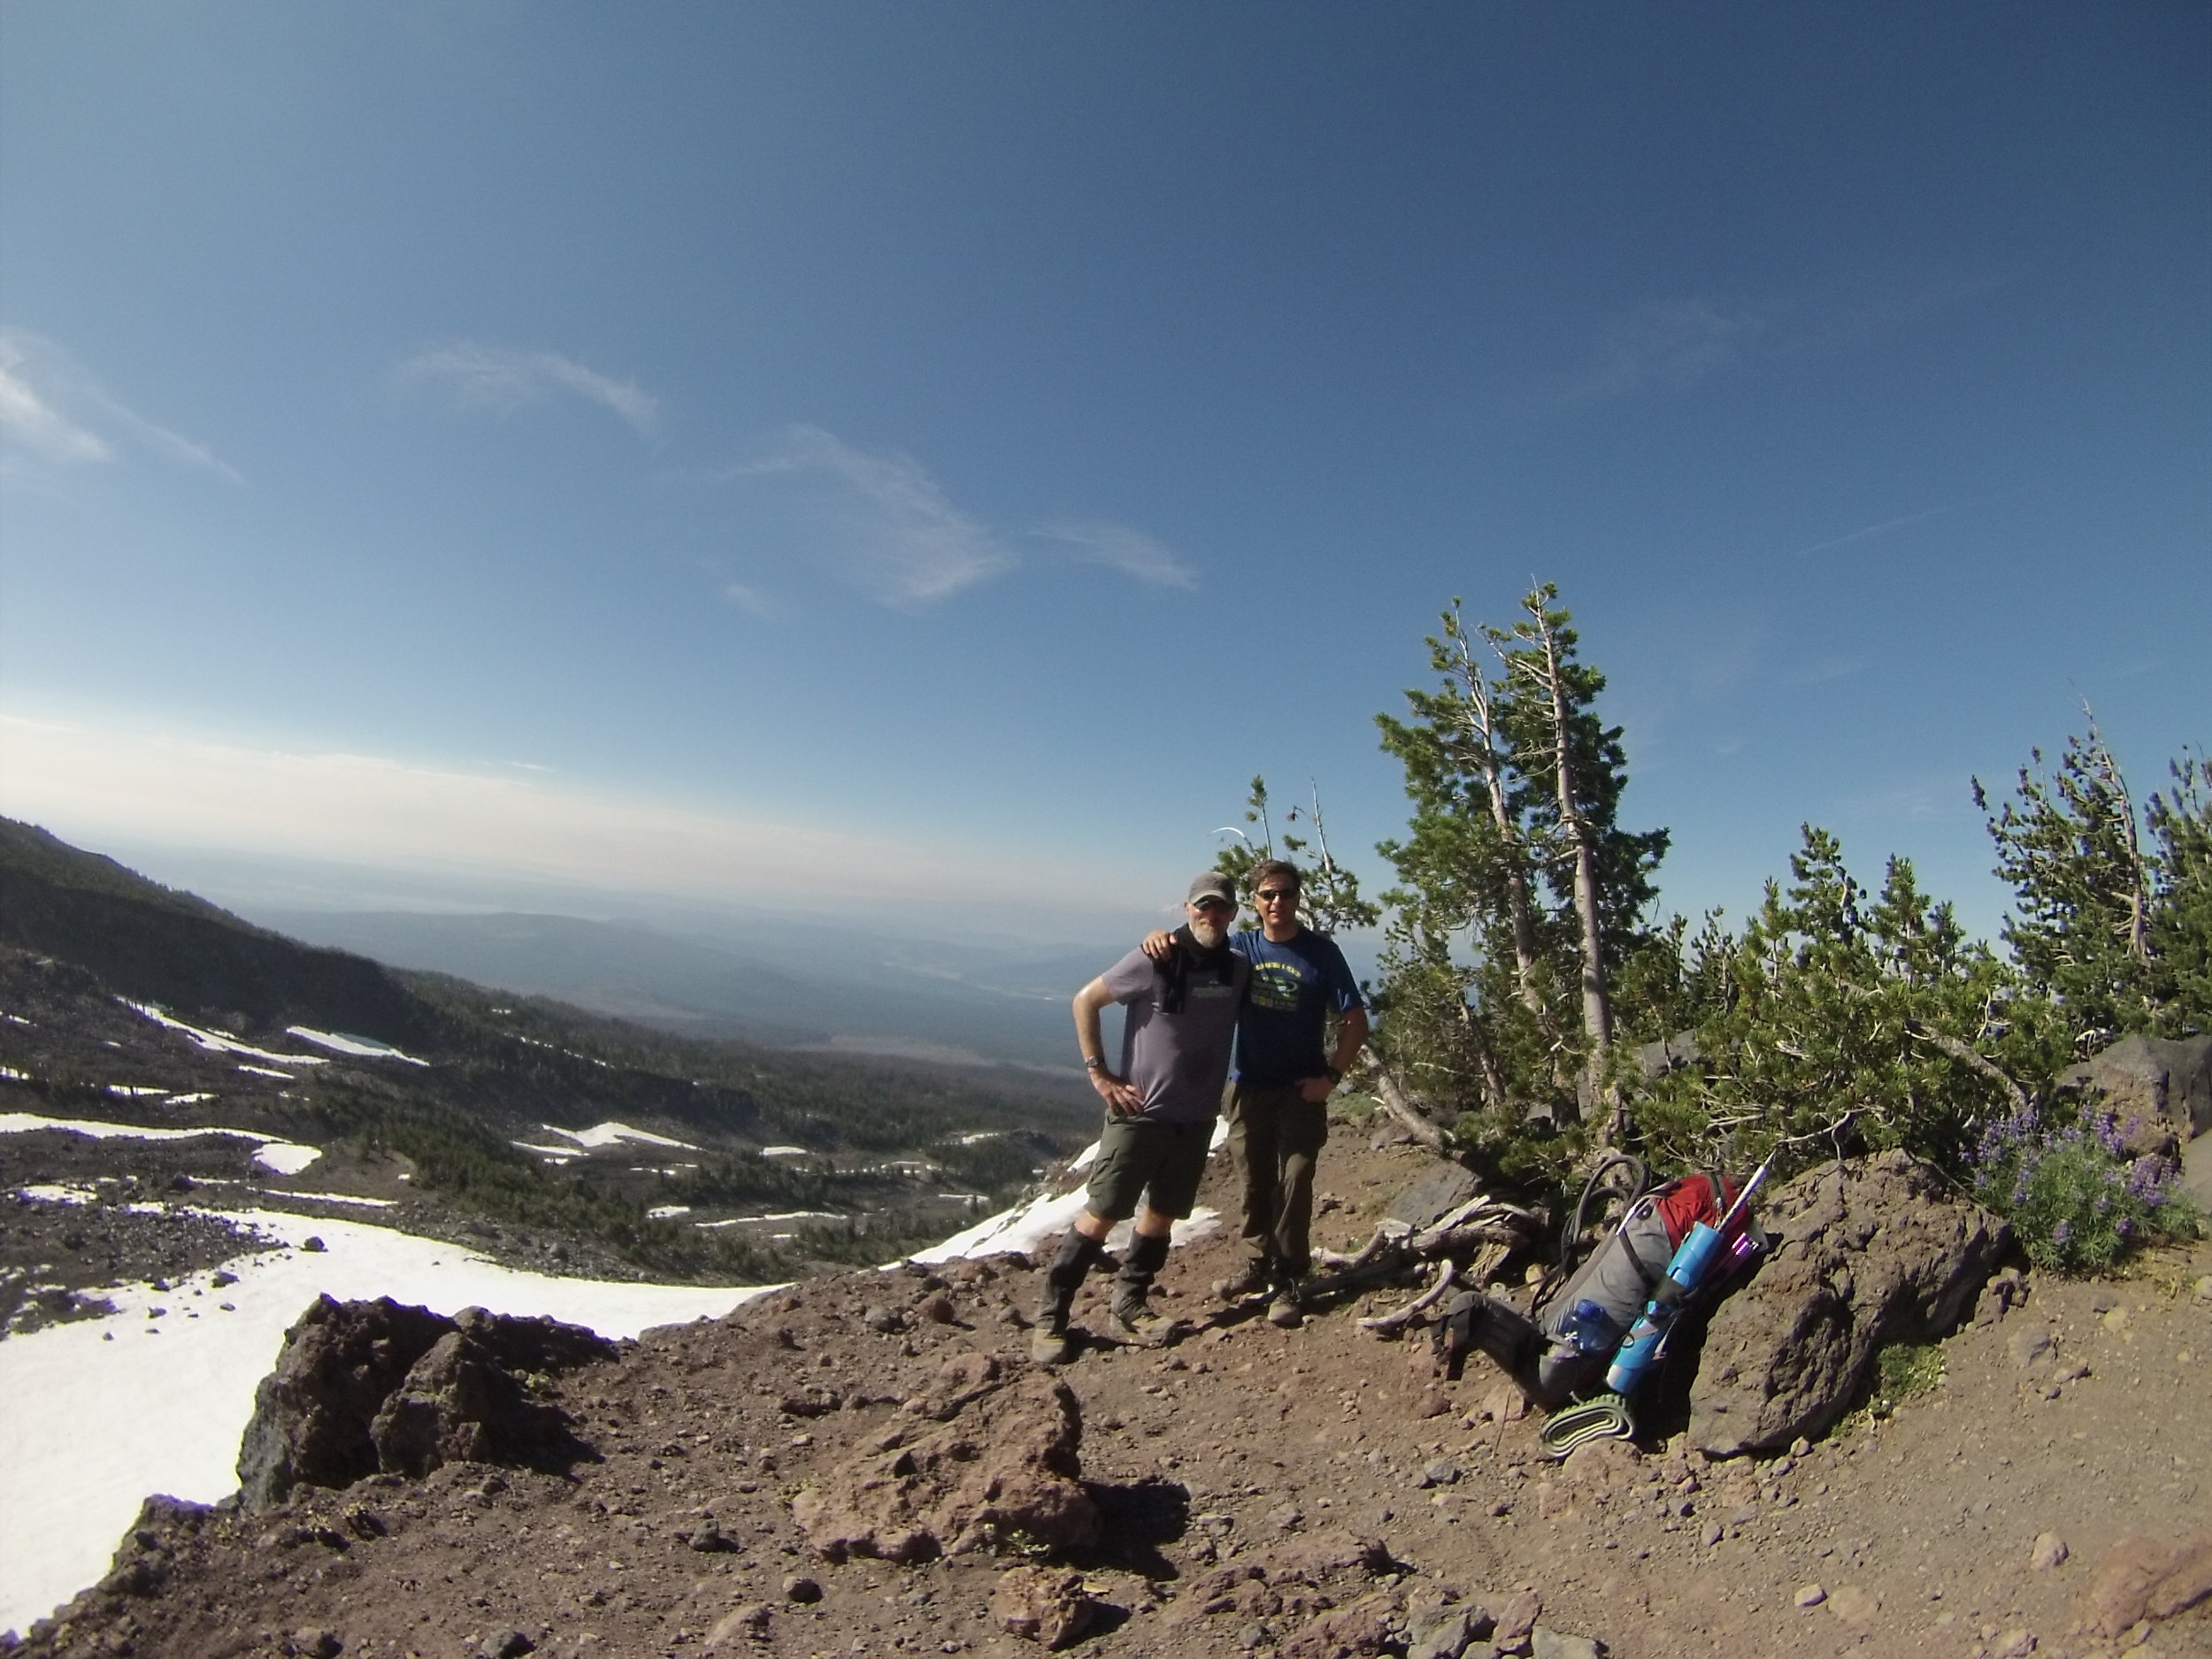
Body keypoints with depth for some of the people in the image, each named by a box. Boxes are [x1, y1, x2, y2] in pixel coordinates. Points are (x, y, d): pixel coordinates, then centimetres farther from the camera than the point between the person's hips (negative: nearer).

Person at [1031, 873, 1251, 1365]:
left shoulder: (1240, 967, 0)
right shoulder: (1154, 961, -14)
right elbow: (1085, 1001, -7)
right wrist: (1099, 1074, -10)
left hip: (1198, 1118, 5)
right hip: (1140, 1113, -5)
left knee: (1161, 1216, 14)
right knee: (1101, 1215, -3)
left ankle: (1129, 1308, 30)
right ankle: (1049, 1319, 9)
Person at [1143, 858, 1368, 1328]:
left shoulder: (1321, 951, -8)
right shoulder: (1240, 947, 0)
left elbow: (1355, 1021, -6)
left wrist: (1331, 1075, -14)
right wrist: (1161, 938, -18)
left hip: (1301, 1090, -3)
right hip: (1250, 1087, 3)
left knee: (1293, 1184, -5)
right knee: (1253, 1183, 13)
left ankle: (1289, 1282, 8)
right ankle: (1258, 1263, 31)